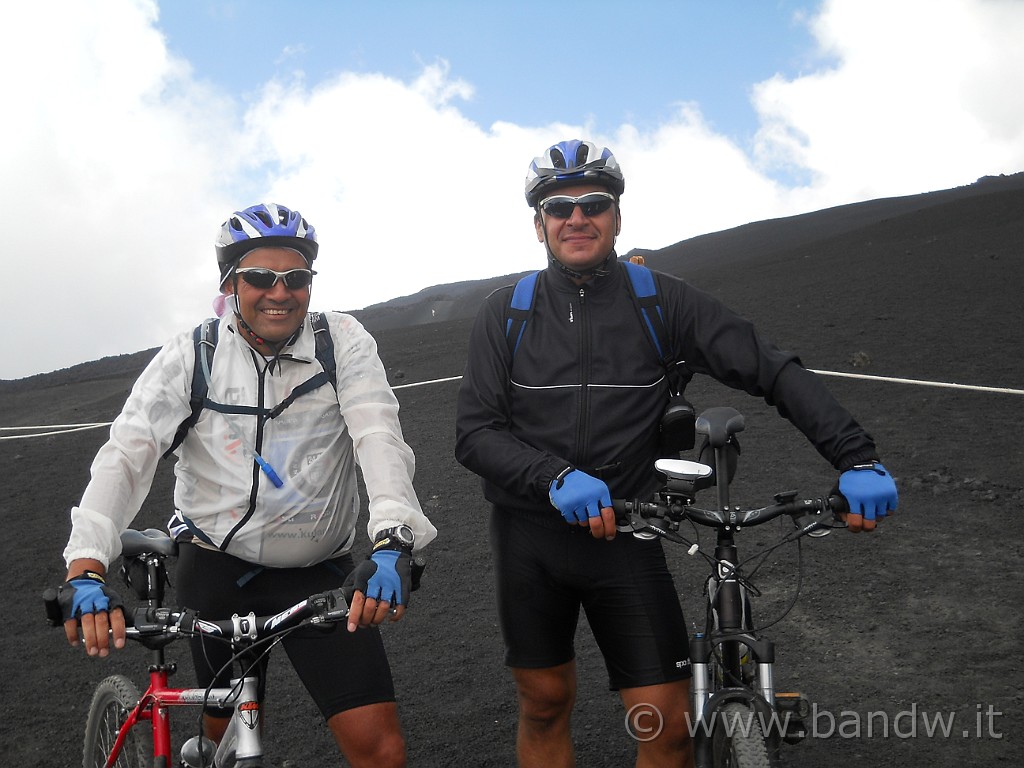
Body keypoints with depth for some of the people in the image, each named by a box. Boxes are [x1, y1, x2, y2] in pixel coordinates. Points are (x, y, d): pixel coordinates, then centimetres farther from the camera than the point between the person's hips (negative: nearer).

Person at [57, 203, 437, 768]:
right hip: (218, 568, 0)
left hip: (320, 574, 0)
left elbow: (379, 436, -18)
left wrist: (392, 542, -36)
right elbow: (126, 455, -15)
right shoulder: (191, 356, -5)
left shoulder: (342, 341, -5)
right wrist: (85, 568, -31)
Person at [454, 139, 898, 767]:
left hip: (625, 534, -1)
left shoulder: (664, 303, -3)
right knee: (545, 704, 12)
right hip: (530, 534, 1)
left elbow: (776, 371, -8)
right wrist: (557, 477, -26)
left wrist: (859, 460, -21)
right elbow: (475, 433, -8)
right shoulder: (507, 313, 0)